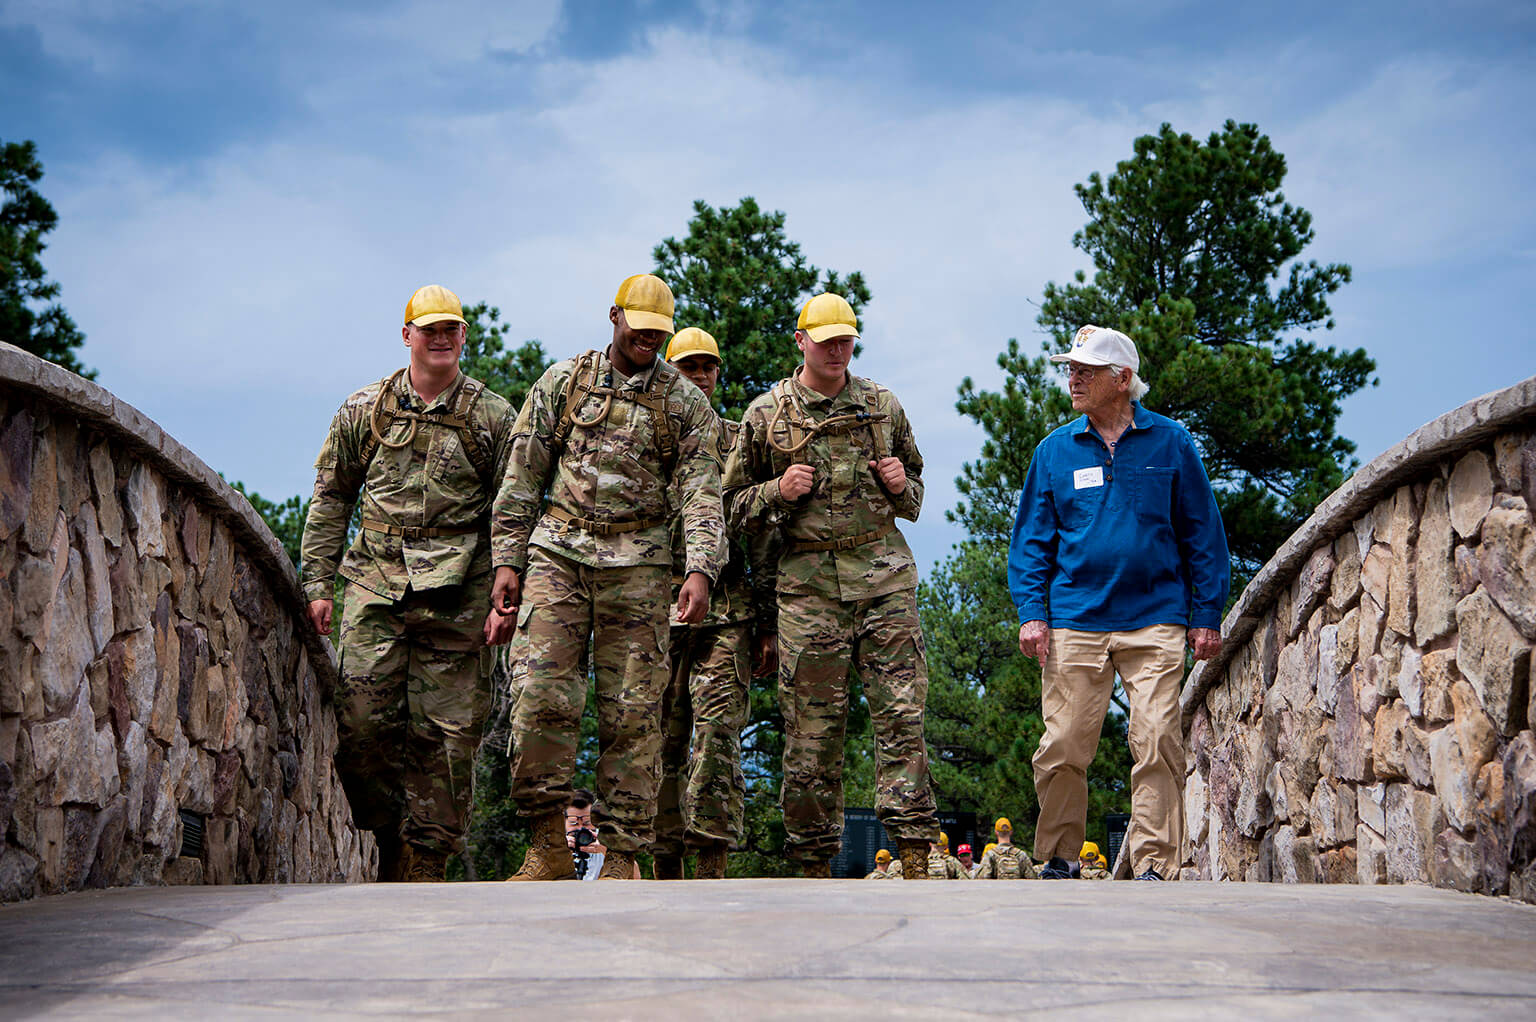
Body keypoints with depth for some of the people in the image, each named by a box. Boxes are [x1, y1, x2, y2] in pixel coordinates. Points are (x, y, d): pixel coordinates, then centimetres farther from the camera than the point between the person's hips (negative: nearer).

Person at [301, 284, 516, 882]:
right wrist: (317, 583, 8)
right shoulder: (364, 410, 13)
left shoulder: (492, 416, 8)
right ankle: (388, 834, 11)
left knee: (445, 733, -3)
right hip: (375, 582, 1)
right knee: (363, 721, -8)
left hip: (457, 594, -1)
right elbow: (330, 498, 16)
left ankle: (421, 866, 4)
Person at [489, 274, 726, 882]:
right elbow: (522, 478, 11)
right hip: (558, 552, 0)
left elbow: (702, 493, 0)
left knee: (632, 711, -2)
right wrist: (507, 560, 3)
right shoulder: (562, 383, 11)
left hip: (637, 564, 0)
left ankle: (621, 859, 3)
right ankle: (548, 848, -4)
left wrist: (700, 569, -15)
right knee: (541, 694, -12)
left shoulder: (685, 402, 8)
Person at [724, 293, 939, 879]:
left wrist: (901, 485, 2)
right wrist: (779, 491, -7)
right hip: (809, 581, -1)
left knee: (901, 712, -7)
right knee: (812, 726, -2)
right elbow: (735, 502, 12)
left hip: (884, 572, 1)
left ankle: (915, 858, -7)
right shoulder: (766, 413, 8)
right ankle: (815, 863, 7)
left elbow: (915, 493, 25)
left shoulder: (883, 406, 14)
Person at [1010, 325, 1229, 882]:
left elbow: (1202, 534, 9)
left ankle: (1153, 868, -4)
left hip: (1155, 623, -1)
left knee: (1157, 742, -10)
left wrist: (1206, 614, 4)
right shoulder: (1055, 451, 10)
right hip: (1075, 621, 1)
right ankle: (1057, 862, 13)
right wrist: (1031, 612, 1)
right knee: (1063, 747, -2)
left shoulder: (1170, 443, 6)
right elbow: (1031, 539, 13)